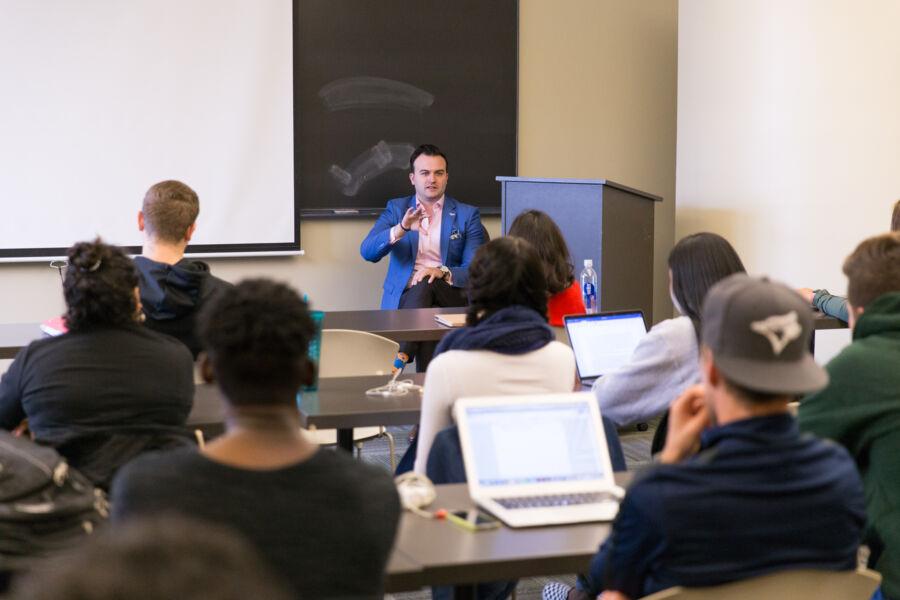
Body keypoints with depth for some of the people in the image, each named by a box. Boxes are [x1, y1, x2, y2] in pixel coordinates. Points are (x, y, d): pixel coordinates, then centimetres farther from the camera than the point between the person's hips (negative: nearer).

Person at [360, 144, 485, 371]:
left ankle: (401, 358, -39)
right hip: (404, 296, 0)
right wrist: (401, 229, -22)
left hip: (451, 297, 0)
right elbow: (367, 252, -3)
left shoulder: (467, 214, 9)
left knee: (427, 283, -34)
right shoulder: (396, 209, 13)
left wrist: (442, 272, -22)